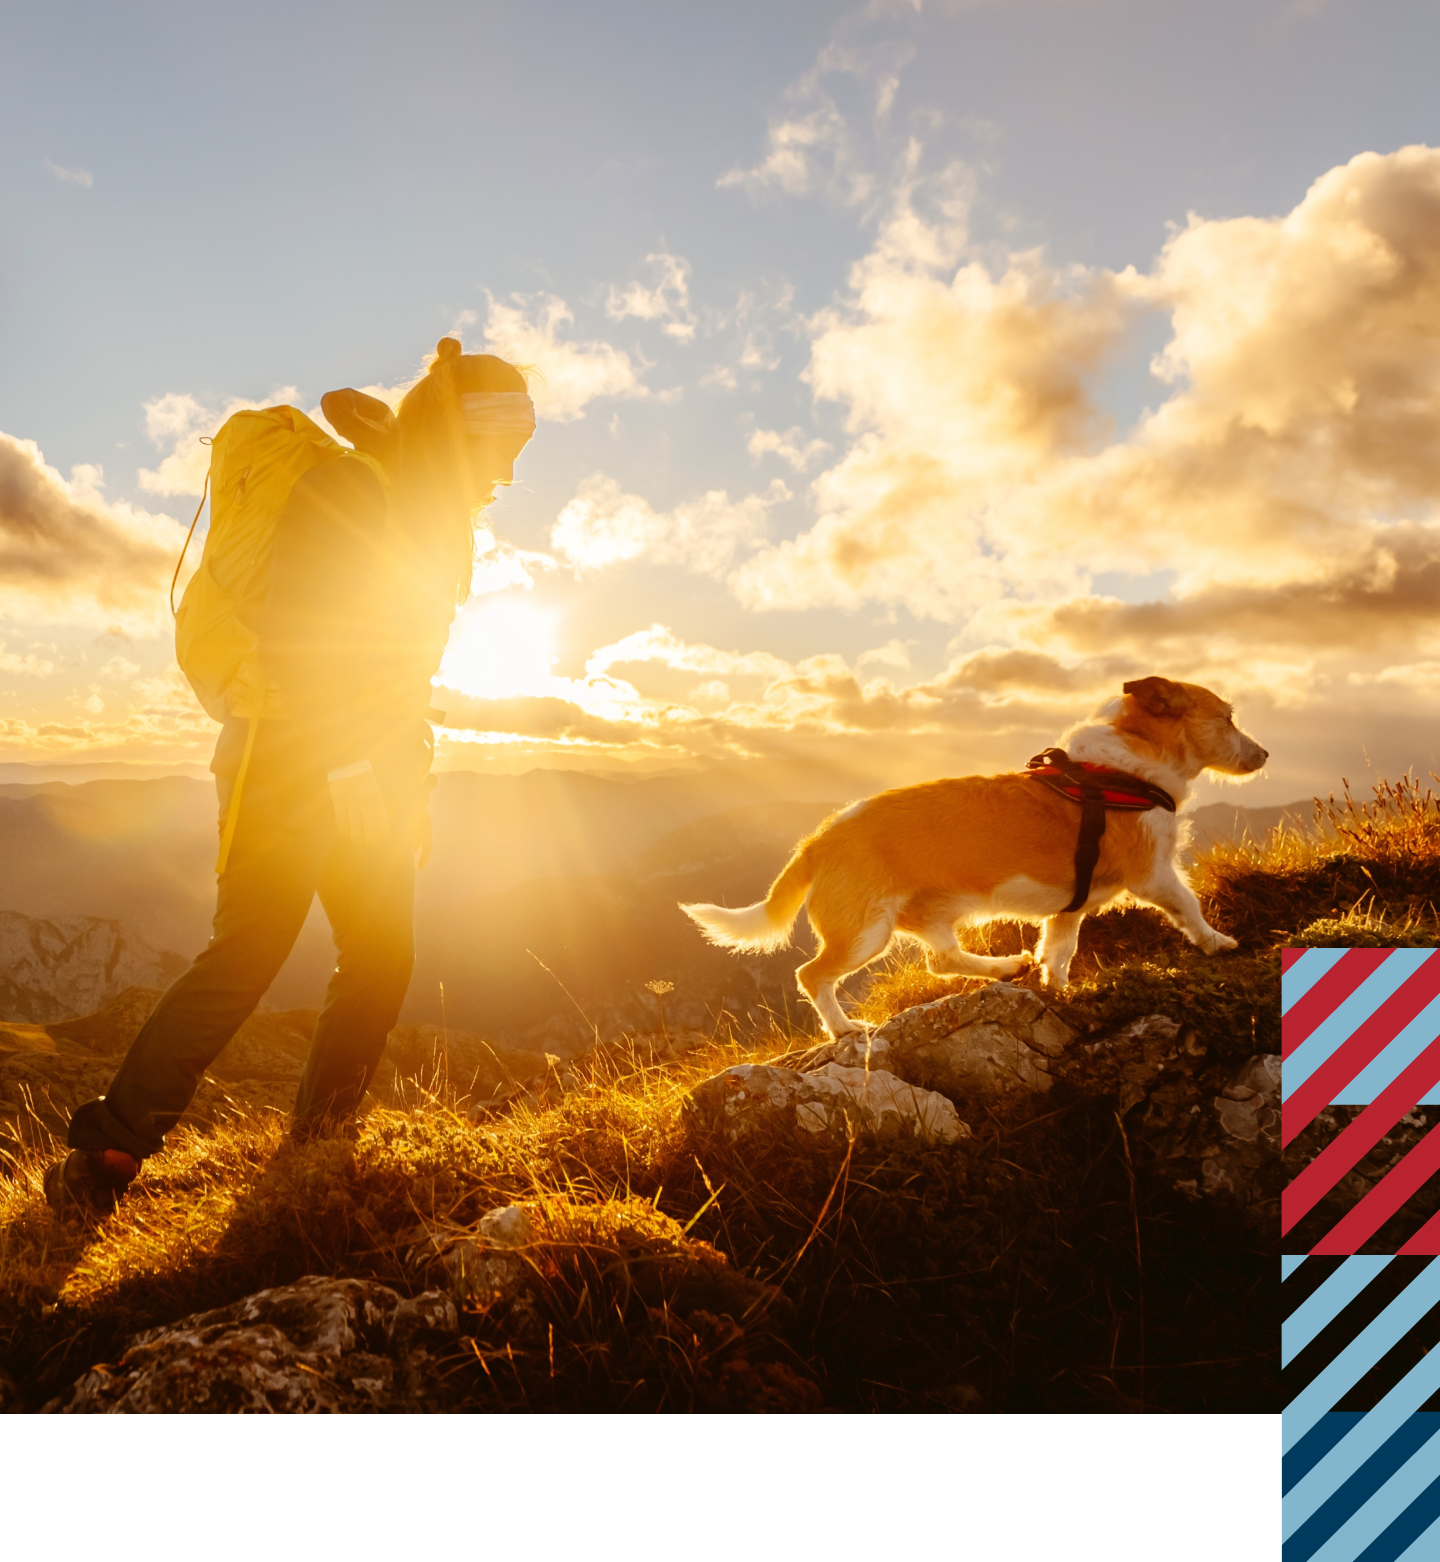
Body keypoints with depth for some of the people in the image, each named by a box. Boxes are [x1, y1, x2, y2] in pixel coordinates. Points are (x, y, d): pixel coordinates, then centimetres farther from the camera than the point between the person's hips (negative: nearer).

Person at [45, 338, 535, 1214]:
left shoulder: (426, 520, 15)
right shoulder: (345, 491, -10)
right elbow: (304, 654, -16)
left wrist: (412, 787, 19)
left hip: (364, 779, 8)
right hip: (292, 772, -8)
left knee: (383, 960, 7)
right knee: (246, 961, -5)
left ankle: (320, 1138, 16)